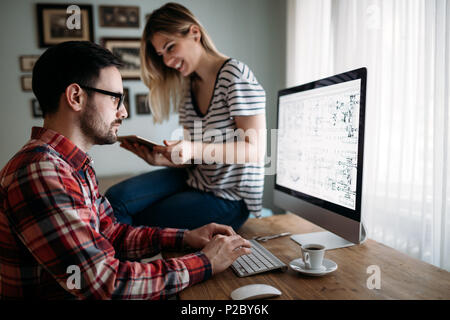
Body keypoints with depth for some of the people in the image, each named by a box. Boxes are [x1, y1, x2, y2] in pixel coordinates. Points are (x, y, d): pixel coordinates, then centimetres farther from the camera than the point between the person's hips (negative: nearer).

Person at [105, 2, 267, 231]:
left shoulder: (235, 75, -14)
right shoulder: (187, 88, 9)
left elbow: (255, 150, -19)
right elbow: (189, 158, 9)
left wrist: (195, 150, -30)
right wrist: (159, 159, -11)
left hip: (230, 197, -6)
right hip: (193, 180, 6)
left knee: (138, 221, -10)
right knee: (115, 198, -10)